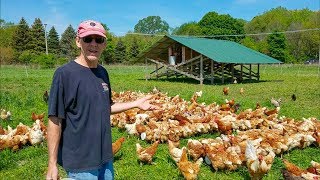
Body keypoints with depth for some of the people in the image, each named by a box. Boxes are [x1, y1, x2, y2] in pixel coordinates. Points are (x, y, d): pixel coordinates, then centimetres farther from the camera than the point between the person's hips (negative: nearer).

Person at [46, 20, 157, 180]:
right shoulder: (65, 73, -16)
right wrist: (52, 164, -13)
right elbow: (55, 121, -15)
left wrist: (136, 103, 7)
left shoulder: (102, 72, 4)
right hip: (80, 162, -6)